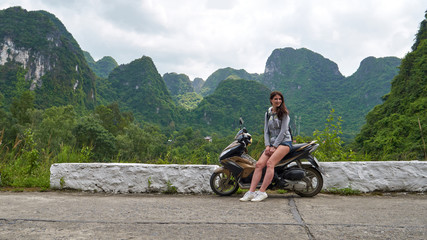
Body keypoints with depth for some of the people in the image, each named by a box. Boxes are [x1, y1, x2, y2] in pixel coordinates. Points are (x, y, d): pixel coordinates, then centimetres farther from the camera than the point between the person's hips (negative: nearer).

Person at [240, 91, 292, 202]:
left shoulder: (284, 113, -1)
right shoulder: (268, 113, 15)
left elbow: (283, 131, -9)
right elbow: (266, 130, 11)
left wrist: (274, 146, -13)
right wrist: (267, 145, -3)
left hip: (284, 142, -5)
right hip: (272, 143, 5)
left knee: (270, 163, -27)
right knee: (259, 164, -15)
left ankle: (262, 192, -28)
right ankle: (251, 192, -18)